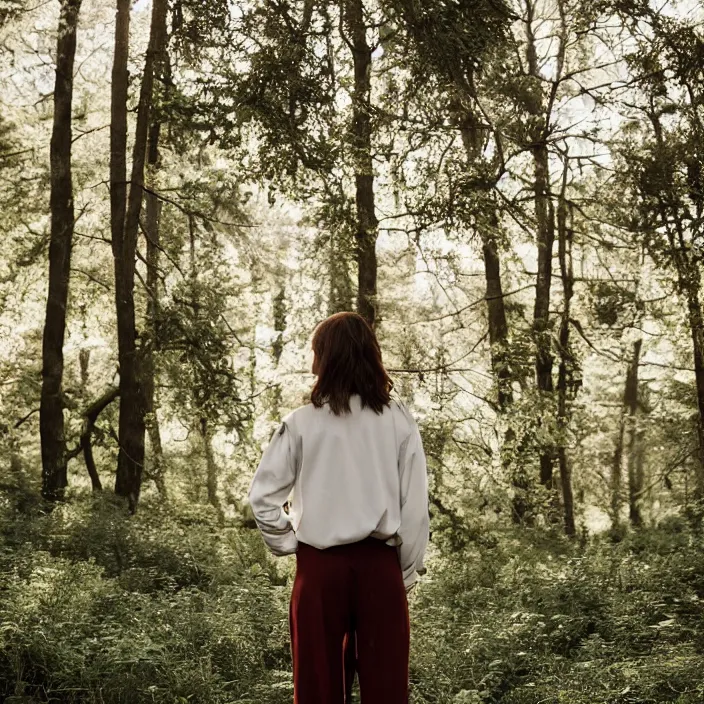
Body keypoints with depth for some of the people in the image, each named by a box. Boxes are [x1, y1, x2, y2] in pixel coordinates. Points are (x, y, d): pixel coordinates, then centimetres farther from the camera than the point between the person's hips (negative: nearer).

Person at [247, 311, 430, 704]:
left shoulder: (302, 423, -4)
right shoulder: (399, 421, -2)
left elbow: (262, 497, -3)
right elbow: (416, 504, -1)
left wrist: (288, 545, 10)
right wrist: (408, 572, 8)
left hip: (320, 566, 0)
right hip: (380, 564, 1)